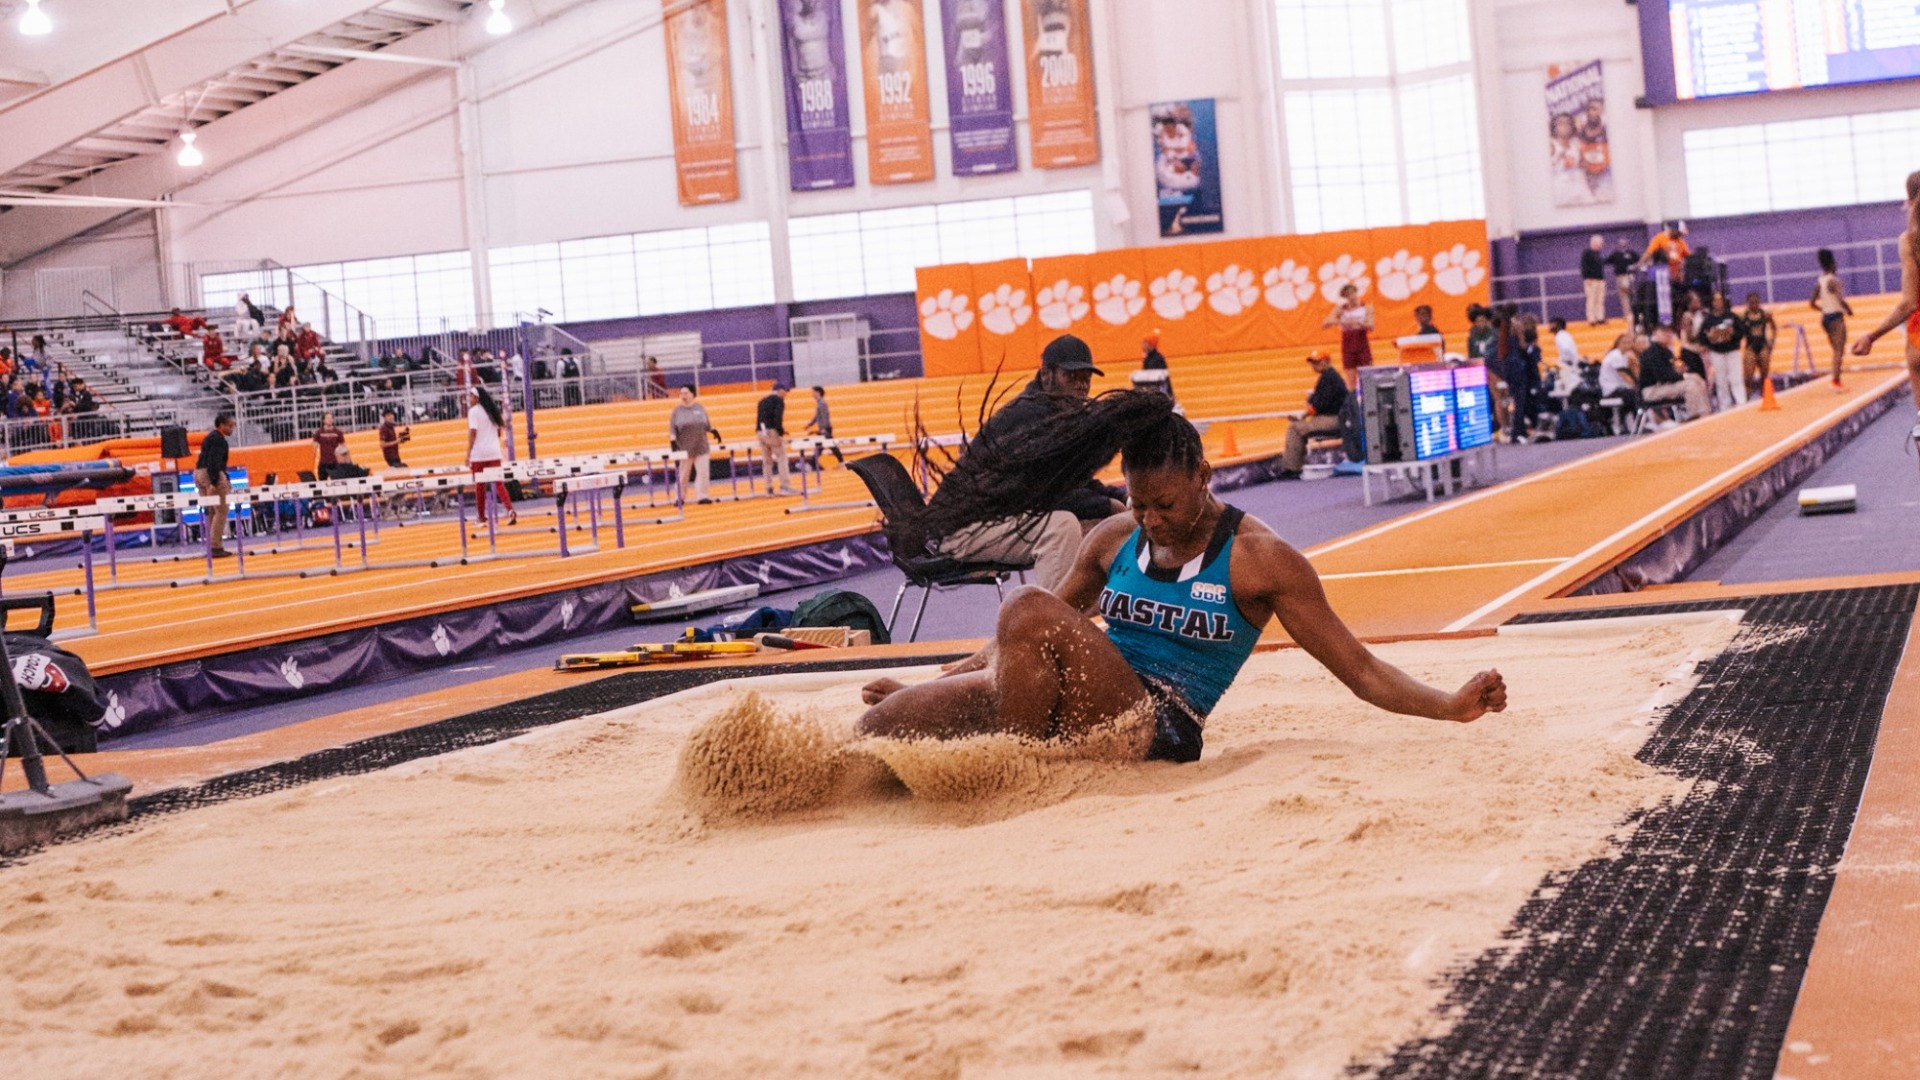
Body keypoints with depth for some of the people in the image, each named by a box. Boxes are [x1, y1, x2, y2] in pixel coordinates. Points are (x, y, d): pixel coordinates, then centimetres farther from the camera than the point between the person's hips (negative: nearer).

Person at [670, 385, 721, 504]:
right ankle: (680, 497, 15)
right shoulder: (677, 410, -1)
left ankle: (701, 496, 0)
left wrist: (714, 432, 0)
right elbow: (672, 429, -3)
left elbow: (707, 424, 16)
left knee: (703, 471, -5)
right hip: (684, 448, -2)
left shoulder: (700, 408, 7)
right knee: (683, 474, 4)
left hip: (701, 447, 2)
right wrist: (673, 442, -15)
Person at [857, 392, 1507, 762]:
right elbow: (1023, 641, 28)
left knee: (1029, 611, -29)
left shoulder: (1259, 558, -2)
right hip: (1088, 715, 4)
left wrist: (1453, 706, -15)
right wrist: (945, 678, 25)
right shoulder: (1113, 540, 13)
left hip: (1160, 728, -4)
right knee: (874, 725, -24)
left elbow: (1361, 671, -1)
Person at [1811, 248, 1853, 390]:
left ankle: (1837, 381, 14)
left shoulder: (1819, 282, 9)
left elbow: (1812, 303, 13)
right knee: (1839, 350, -9)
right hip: (1836, 317, -8)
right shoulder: (1834, 281, -12)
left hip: (1825, 318, 8)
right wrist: (1849, 310, -3)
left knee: (1836, 350, 15)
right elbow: (1841, 300, -21)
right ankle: (1836, 381, -18)